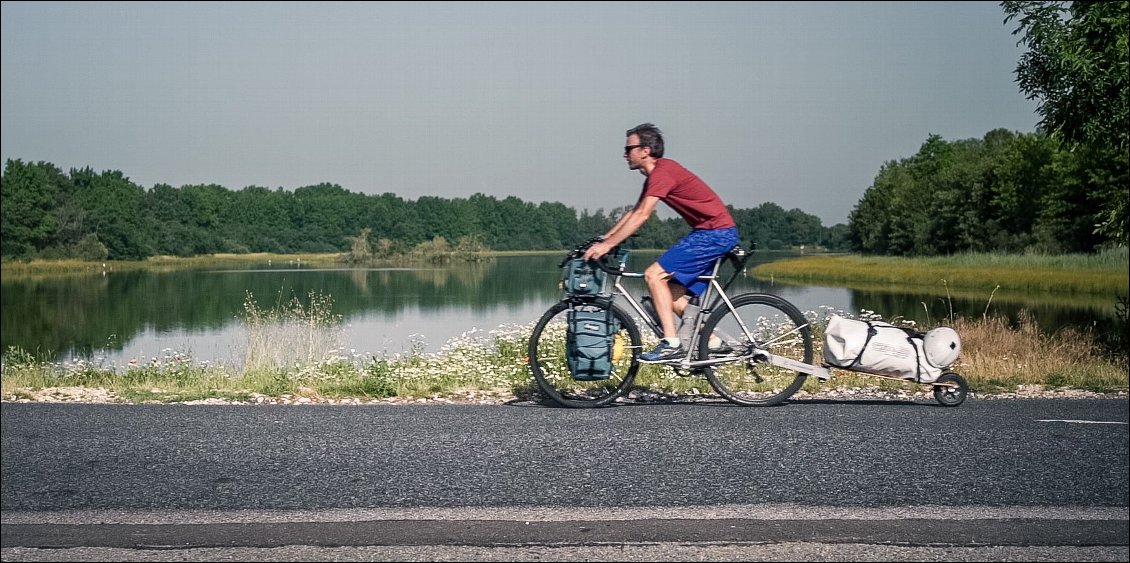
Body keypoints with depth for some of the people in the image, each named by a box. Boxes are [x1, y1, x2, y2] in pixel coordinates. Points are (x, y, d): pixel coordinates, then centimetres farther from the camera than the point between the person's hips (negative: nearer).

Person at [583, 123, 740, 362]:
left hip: (715, 232, -10)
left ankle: (671, 344, -18)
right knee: (675, 296, 10)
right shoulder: (656, 174, 16)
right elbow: (633, 213, 20)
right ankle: (713, 345, 14)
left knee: (655, 275, -16)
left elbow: (642, 216, -24)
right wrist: (600, 241, 13)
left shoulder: (663, 172, -15)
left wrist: (607, 245, -24)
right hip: (711, 233, 10)